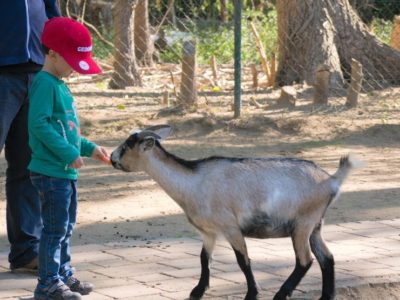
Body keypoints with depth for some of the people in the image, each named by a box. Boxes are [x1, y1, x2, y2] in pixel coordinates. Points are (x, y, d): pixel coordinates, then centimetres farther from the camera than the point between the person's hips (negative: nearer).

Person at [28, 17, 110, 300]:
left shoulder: (61, 85, 16)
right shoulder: (45, 84, -14)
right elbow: (39, 124, -23)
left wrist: (89, 148, 15)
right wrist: (68, 153, -23)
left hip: (67, 171, 10)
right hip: (51, 171, -10)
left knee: (66, 227, 17)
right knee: (56, 228, -7)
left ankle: (64, 275, 27)